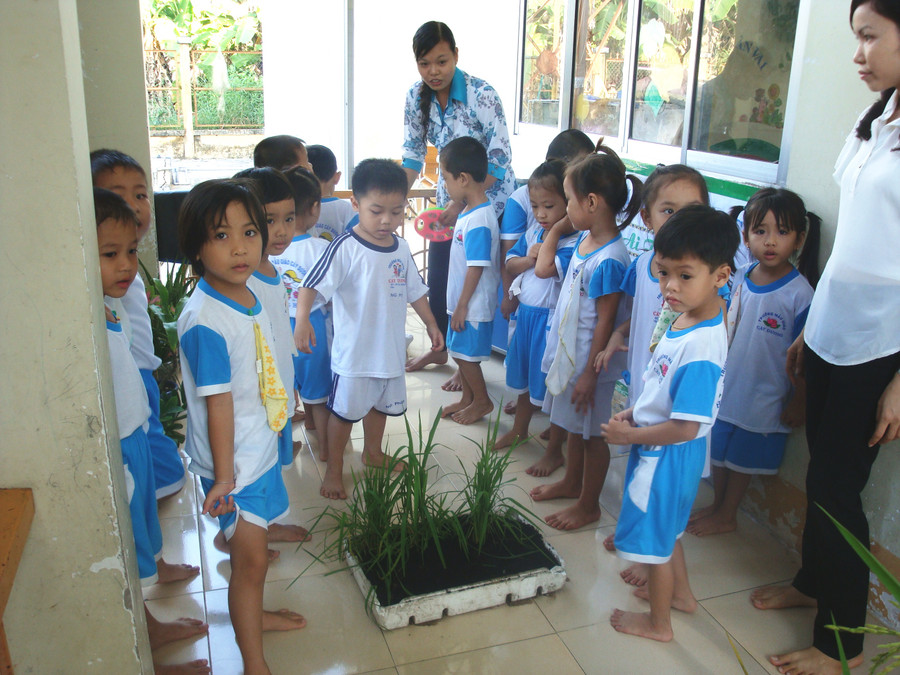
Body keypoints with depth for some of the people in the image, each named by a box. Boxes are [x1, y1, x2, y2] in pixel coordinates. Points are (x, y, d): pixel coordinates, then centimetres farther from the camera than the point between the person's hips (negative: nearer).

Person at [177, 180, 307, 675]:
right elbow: (217, 403, -24)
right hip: (233, 460, -8)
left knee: (251, 547, 25)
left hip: (260, 447, 8)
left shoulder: (249, 299, 1)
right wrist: (224, 475, -20)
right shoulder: (205, 322, -26)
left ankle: (252, 614, 47)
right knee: (251, 557, 1)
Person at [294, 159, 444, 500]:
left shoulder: (400, 248, 3)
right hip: (354, 352, -6)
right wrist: (302, 319, -39)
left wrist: (431, 324, 17)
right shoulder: (345, 247, -18)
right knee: (345, 410, 6)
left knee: (381, 404, 24)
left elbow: (415, 290, 14)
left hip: (391, 349, 7)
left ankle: (373, 452, 46)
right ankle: (334, 470, 23)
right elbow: (313, 284, -25)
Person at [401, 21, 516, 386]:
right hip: (450, 196, 6)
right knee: (438, 274, 10)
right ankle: (439, 347, 31)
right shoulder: (417, 97, -7)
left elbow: (499, 161, -24)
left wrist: (461, 202, -26)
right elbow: (413, 154, 0)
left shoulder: (482, 95, -24)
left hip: (488, 195, -5)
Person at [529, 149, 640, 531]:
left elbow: (605, 322, -23)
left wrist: (590, 373, -18)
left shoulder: (609, 260, -26)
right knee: (573, 425, 25)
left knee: (592, 432, 9)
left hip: (590, 361, -9)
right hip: (569, 352, 9)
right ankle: (572, 482, 45)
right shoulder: (584, 239, 0)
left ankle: (588, 505, 26)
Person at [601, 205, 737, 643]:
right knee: (665, 530, 29)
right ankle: (679, 593, 52)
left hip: (666, 455, -9)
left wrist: (629, 435, -18)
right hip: (660, 449, 9)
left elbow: (685, 427, -29)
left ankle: (658, 623, 34)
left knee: (655, 538, 12)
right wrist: (637, 413, 2)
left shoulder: (701, 347, -32)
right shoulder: (686, 319, -3)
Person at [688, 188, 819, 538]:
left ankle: (727, 516, 34)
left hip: (763, 398, -5)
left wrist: (798, 403, -10)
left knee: (742, 457, 13)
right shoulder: (739, 278, -4)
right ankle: (717, 504, 42)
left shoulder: (799, 293, -19)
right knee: (717, 451, 19)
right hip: (725, 386, 5)